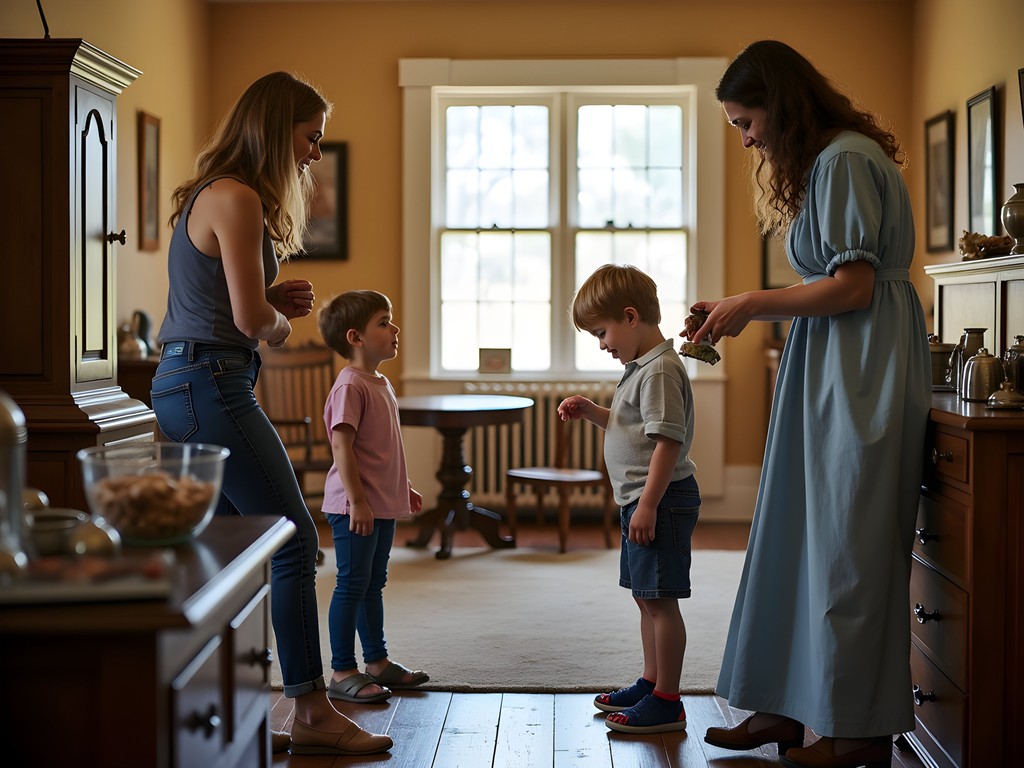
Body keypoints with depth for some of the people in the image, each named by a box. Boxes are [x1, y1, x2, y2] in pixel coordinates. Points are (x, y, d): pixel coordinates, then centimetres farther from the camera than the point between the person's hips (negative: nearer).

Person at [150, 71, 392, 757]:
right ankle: (314, 713, 0)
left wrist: (276, 301, 8)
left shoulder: (215, 196, 19)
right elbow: (250, 318, -18)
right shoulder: (236, 199, -14)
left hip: (187, 385, 11)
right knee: (295, 542, -6)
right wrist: (281, 324, 5)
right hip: (210, 384, -11)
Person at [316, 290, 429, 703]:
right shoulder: (350, 386, -17)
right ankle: (342, 673, 2)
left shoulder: (381, 383, 14)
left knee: (374, 583, 17)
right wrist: (356, 501, -25)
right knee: (352, 585, -4)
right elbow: (342, 445, -22)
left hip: (383, 505, 10)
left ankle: (377, 661, 28)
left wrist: (404, 488, 26)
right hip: (355, 508, -10)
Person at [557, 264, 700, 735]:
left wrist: (648, 505, -25)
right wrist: (590, 412, 12)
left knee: (660, 599, -5)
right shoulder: (640, 368, 15)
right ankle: (650, 684, 30)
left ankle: (667, 702, 1)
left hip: (661, 499, -11)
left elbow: (668, 441, -23)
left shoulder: (660, 370, -17)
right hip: (640, 500, 11)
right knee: (646, 598, 18)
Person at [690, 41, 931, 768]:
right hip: (827, 374, 10)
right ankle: (786, 706, 16)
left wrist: (753, 304, -10)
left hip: (863, 375, -10)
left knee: (848, 546, -4)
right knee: (797, 536, 10)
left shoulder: (845, 160, -12)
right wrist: (745, 312, 10)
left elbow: (851, 286, -18)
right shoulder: (822, 163, 18)